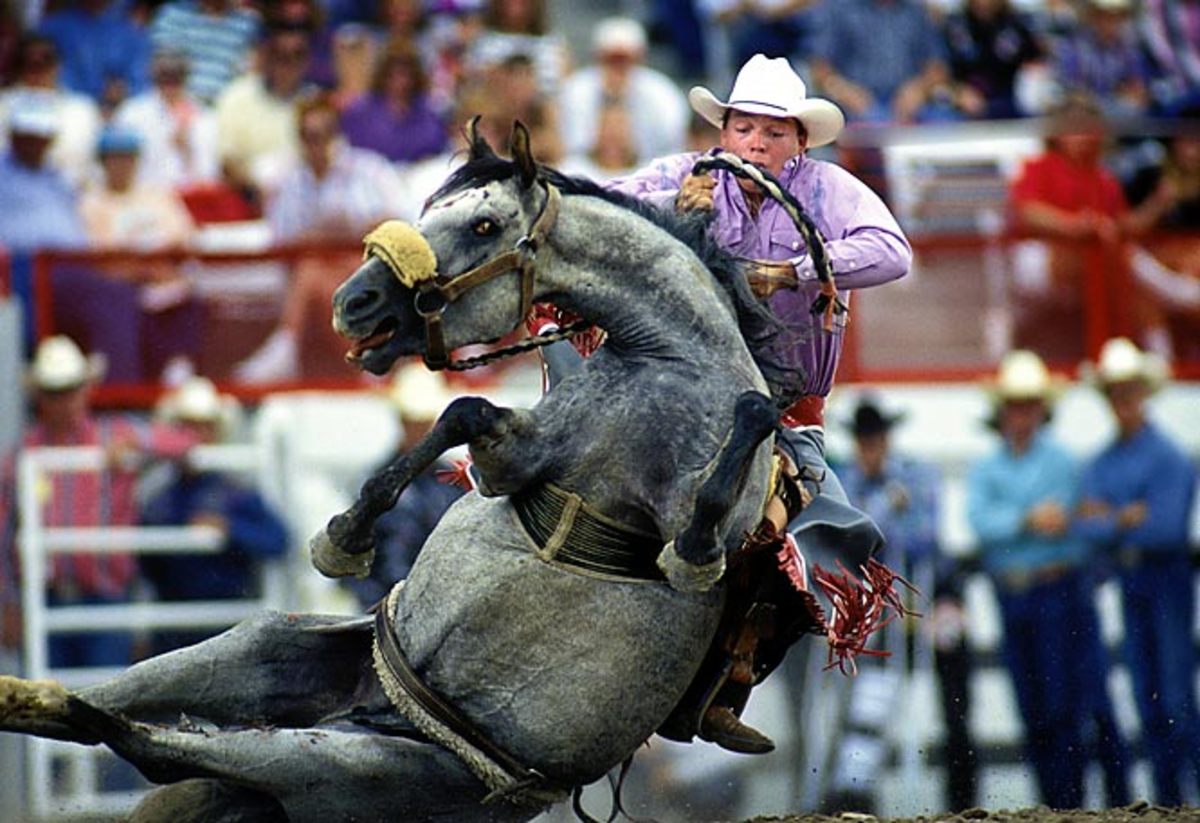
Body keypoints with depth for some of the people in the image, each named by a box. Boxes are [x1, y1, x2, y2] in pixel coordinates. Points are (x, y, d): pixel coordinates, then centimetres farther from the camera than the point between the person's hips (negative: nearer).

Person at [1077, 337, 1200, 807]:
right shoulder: (1100, 464, 11)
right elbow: (1091, 530, 2)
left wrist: (1107, 520, -7)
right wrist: (1125, 520, -15)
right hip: (1127, 584, 6)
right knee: (1146, 697, 6)